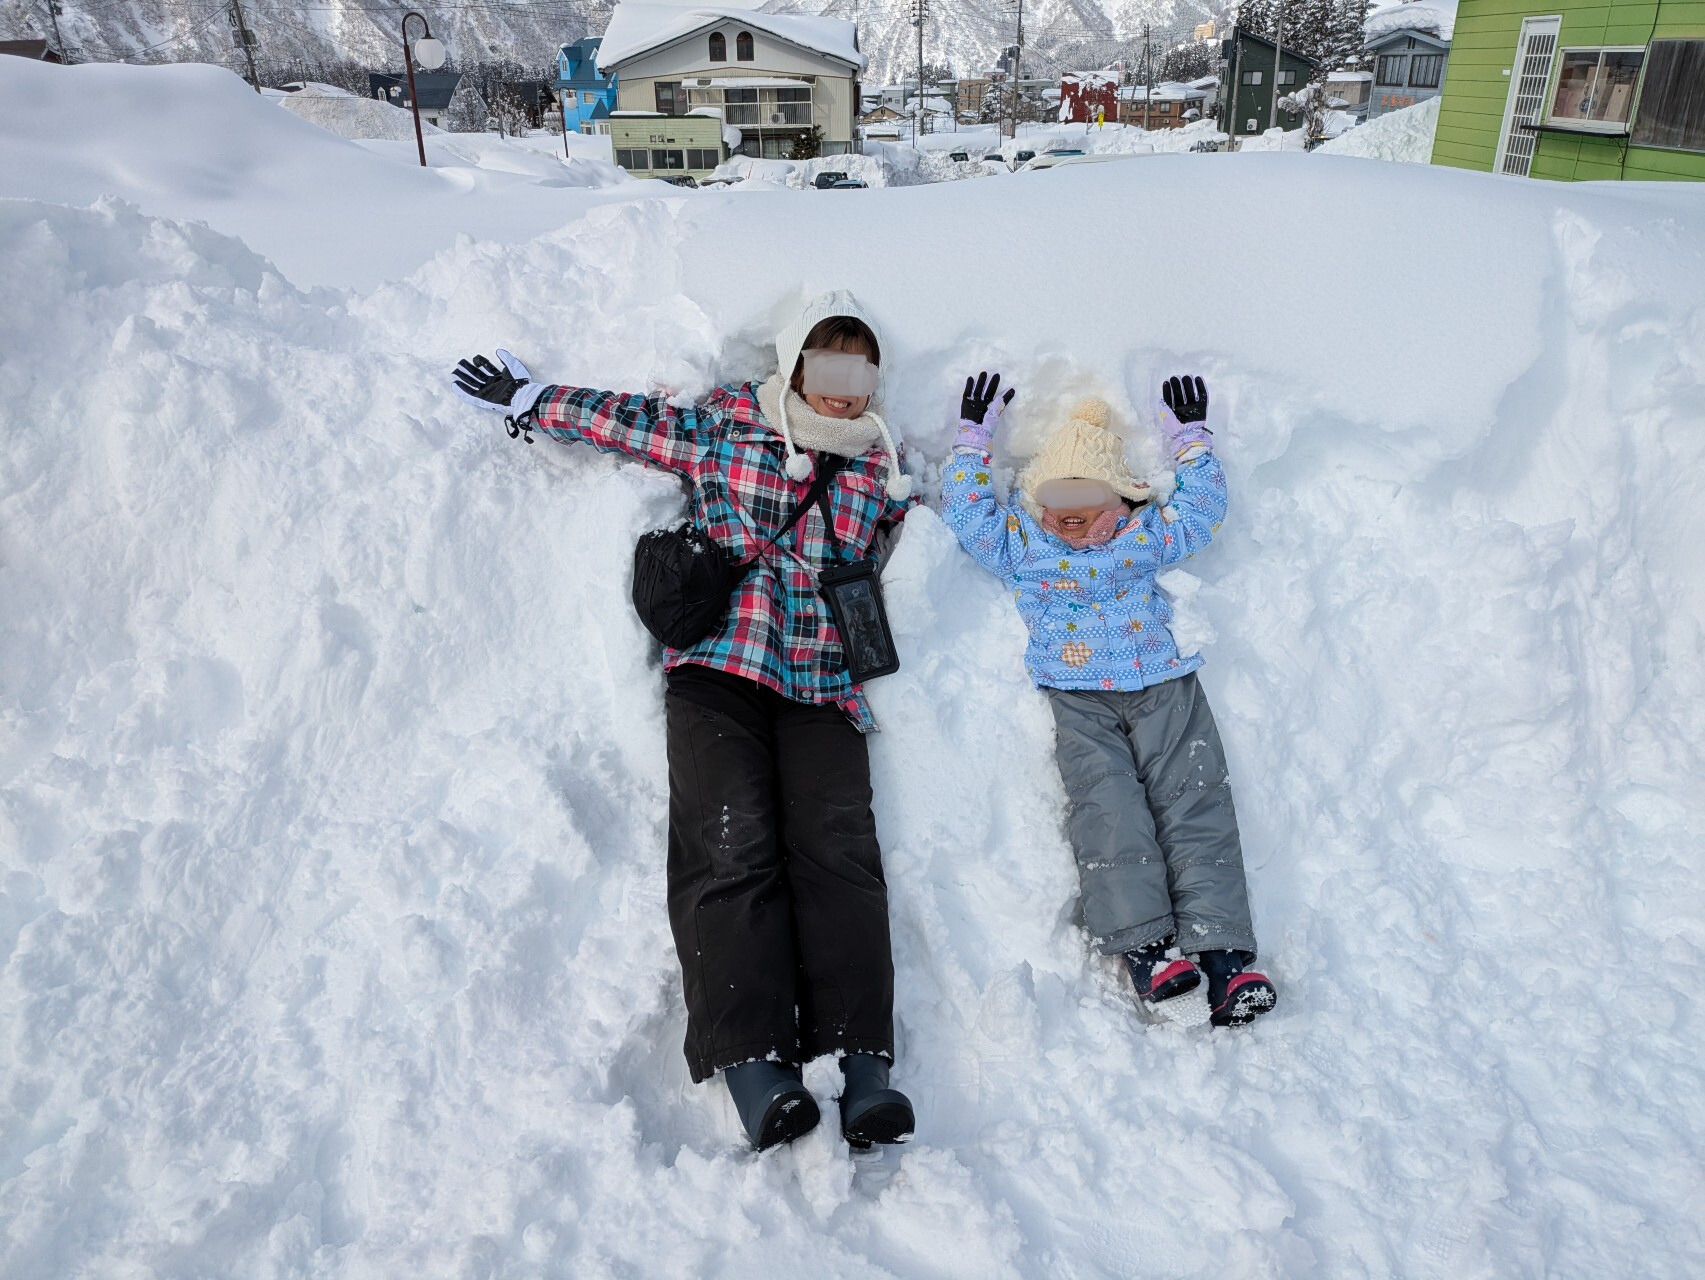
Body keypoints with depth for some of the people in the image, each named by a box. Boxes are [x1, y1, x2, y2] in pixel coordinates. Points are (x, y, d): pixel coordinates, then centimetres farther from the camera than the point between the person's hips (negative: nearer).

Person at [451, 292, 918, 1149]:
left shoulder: (878, 469, 21)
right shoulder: (721, 429, 15)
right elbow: (625, 420, 24)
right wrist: (528, 402, 29)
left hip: (822, 686, 2)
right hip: (718, 667, -1)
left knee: (838, 854, -19)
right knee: (730, 850, -21)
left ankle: (864, 1064, -26)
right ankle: (752, 1065, -27)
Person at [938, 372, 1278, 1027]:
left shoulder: (1148, 535, 17)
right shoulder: (1018, 542, 14)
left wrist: (1190, 436, 26)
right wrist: (974, 436, 21)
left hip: (1163, 685, 1)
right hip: (1079, 701, -1)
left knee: (1194, 799, -15)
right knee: (1106, 804, -23)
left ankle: (1221, 951, -22)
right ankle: (1145, 946, -29)